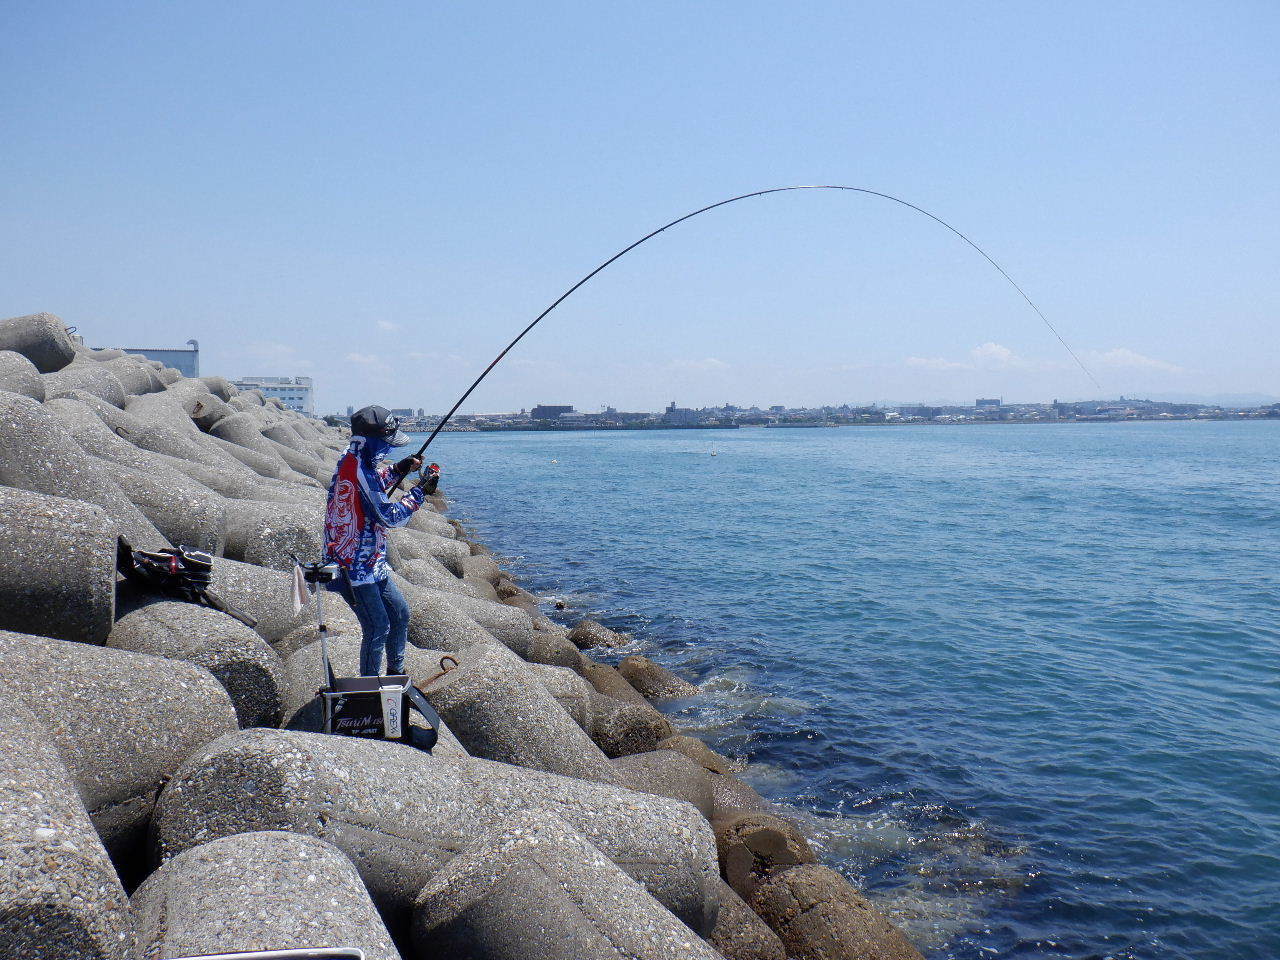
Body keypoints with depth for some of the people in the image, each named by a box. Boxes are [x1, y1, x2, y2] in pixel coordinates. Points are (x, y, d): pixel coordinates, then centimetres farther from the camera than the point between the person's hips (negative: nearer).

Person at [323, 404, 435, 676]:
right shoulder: (357, 469, -23)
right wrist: (419, 492, -13)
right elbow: (390, 517, -22)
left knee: (400, 613, 17)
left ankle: (396, 673, 31)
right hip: (355, 566, -11)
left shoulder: (353, 460, 7)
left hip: (372, 562, 11)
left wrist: (398, 470, 14)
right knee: (378, 626, -6)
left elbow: (373, 485, 29)